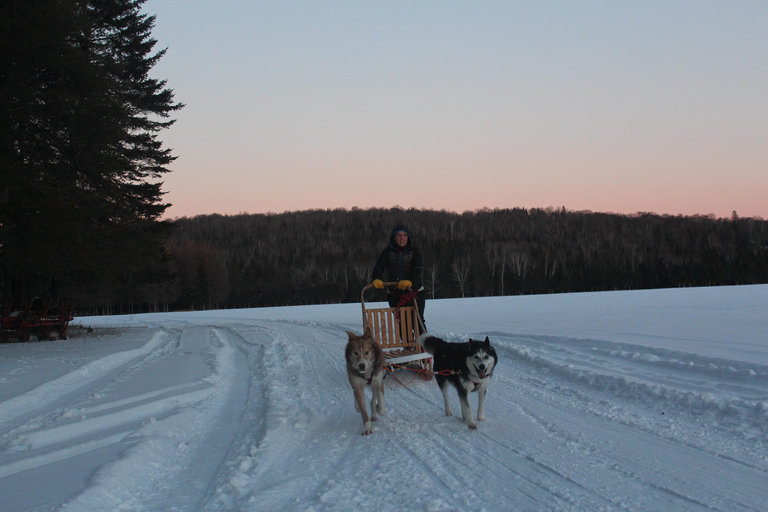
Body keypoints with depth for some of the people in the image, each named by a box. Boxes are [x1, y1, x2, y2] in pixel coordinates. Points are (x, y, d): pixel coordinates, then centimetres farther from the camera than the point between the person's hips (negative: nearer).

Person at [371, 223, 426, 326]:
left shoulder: (414, 251, -3)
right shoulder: (388, 251, 1)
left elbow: (417, 270, -14)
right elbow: (379, 267, -9)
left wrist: (410, 281, -35)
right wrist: (376, 279, -31)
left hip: (415, 293, -1)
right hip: (395, 295, 2)